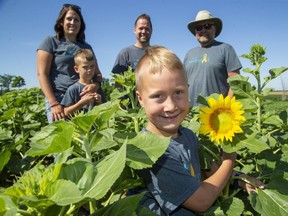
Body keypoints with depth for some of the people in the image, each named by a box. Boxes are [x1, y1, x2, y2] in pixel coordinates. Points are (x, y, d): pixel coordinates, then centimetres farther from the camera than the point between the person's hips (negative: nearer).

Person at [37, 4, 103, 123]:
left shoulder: (86, 47, 17)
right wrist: (54, 103, -15)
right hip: (58, 99, -3)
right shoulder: (50, 42, 5)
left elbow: (97, 73, 16)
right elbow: (42, 74, -3)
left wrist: (96, 84, -10)